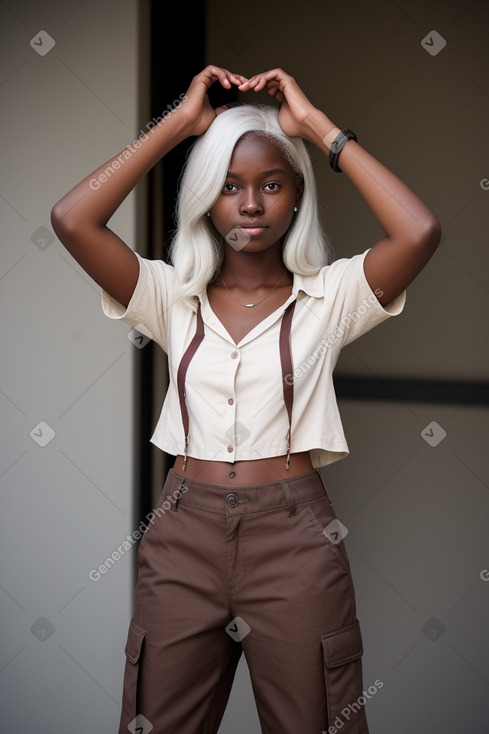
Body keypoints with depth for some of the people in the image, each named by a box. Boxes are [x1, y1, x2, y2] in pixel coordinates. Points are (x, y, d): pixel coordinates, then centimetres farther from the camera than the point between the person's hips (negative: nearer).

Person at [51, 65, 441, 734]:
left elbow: (420, 232, -17)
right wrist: (179, 122, -6)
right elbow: (72, 220, -8)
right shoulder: (174, 297, 6)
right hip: (182, 536, 2)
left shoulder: (328, 297, 1)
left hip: (295, 540, -2)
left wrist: (317, 126, -10)